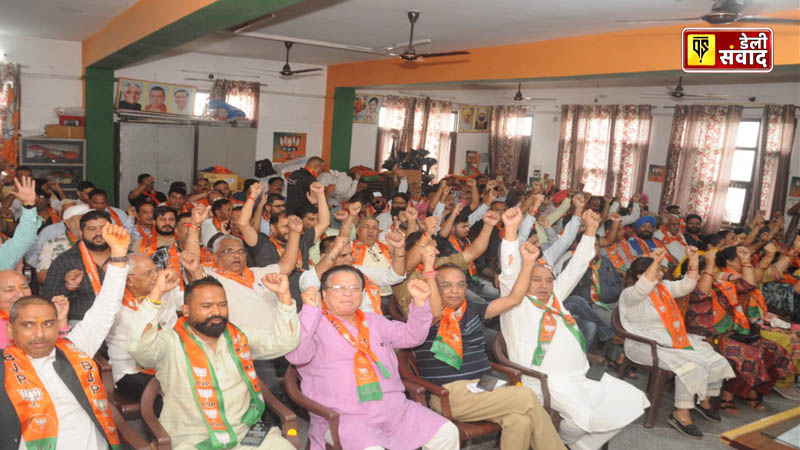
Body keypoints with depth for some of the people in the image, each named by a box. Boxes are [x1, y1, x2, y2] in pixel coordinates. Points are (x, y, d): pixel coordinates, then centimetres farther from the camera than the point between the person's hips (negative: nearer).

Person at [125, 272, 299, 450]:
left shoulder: (239, 335, 10)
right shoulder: (171, 342, -3)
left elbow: (284, 342, 6)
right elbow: (138, 346, -21)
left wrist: (283, 295, -5)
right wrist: (156, 294, -28)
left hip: (246, 434, 2)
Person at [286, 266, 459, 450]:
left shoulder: (374, 321, 21)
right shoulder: (313, 324, 0)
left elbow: (411, 336, 19)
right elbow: (296, 356, -18)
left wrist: (420, 303, 4)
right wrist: (309, 310, -25)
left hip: (396, 410, 7)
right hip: (345, 418, -6)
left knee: (447, 433, 0)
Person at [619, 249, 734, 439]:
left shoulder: (664, 287, 13)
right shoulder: (630, 295, -15)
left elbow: (686, 285, 14)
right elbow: (643, 289, -36)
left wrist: (693, 260, 4)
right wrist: (656, 262, -44)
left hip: (677, 341, 9)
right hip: (648, 348, -9)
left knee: (717, 362, 2)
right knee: (690, 367, -29)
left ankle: (704, 401, 25)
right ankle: (681, 415, -16)